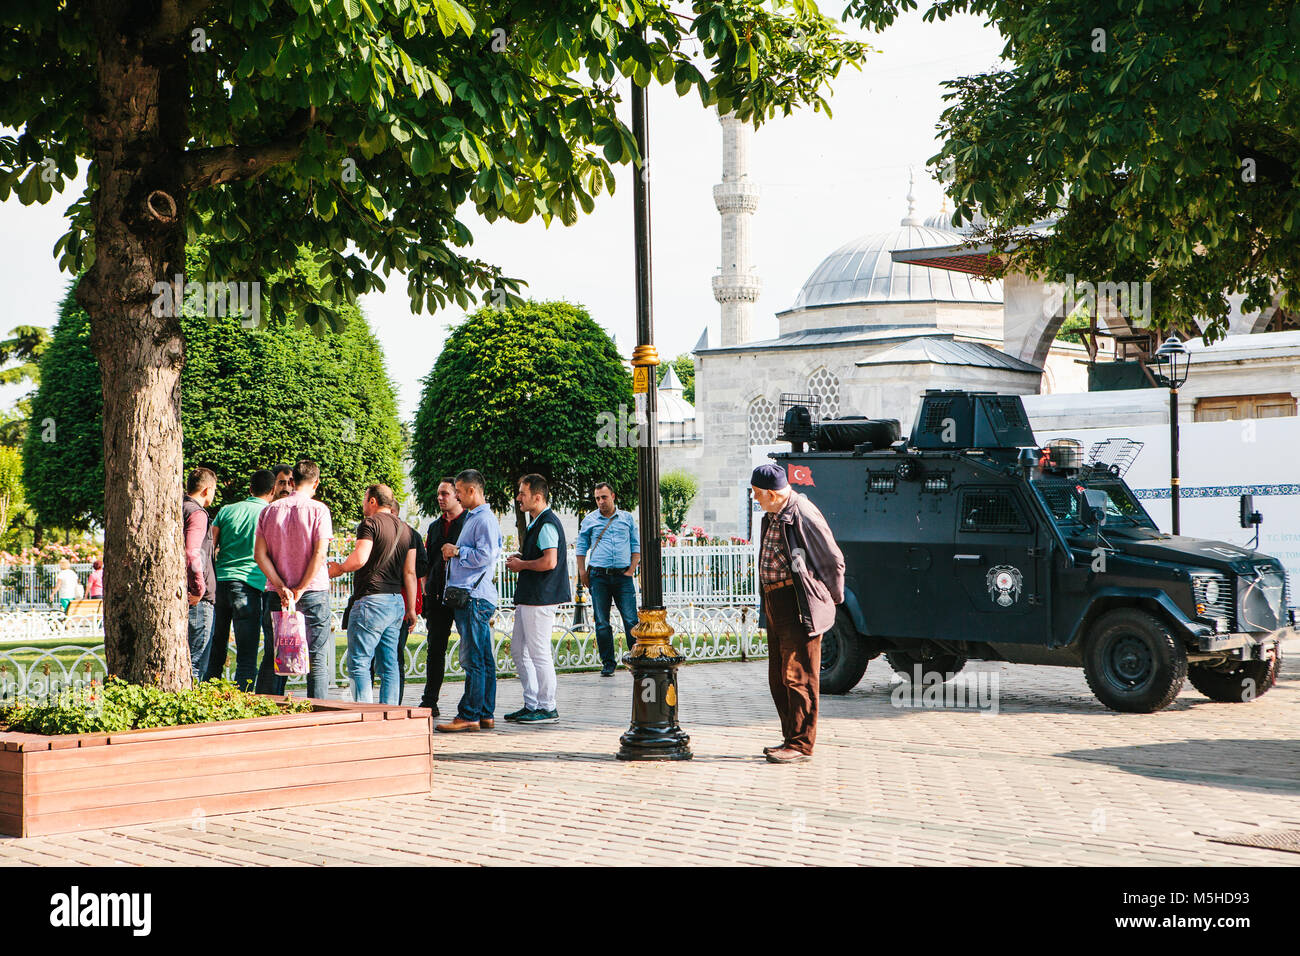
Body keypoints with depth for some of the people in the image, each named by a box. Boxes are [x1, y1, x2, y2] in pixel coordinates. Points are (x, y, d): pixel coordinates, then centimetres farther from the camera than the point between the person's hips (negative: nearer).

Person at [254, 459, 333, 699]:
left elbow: (259, 554, -1)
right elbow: (319, 554, -13)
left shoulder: (269, 510, 7)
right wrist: (300, 590, -10)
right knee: (317, 660, 0)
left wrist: (281, 588, -6)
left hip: (276, 596, 3)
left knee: (272, 659, 9)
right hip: (313, 594, -3)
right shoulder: (318, 510, -5)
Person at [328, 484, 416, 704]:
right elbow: (410, 573, 15)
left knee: (358, 663, -4)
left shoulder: (370, 523, -7)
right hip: (396, 602, 8)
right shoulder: (406, 529, 16)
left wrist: (339, 568, -2)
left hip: (371, 600, -8)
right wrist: (411, 608, 16)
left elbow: (359, 559, -21)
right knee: (388, 665, 10)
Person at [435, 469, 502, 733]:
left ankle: (469, 716, -10)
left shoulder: (485, 519, -11)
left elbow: (486, 555, -21)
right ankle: (485, 715, 13)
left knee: (474, 659, -9)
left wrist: (457, 551, -9)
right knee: (483, 658, 11)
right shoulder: (471, 518, 22)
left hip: (475, 597, -11)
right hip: (467, 596, 11)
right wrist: (453, 553, 11)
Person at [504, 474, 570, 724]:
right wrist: (519, 559, 12)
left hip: (540, 599, -11)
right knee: (518, 650, 13)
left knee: (539, 652, -5)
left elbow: (549, 562, -26)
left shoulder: (547, 524, -15)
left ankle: (547, 708, 2)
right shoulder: (537, 523, 18)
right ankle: (531, 705, 18)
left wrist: (522, 564, -12)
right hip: (529, 597, 11)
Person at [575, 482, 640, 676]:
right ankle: (607, 663, 8)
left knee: (631, 620, -6)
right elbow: (581, 548, 14)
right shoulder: (589, 521, 9)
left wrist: (631, 570, 2)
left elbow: (636, 545, 12)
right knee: (601, 622, 1)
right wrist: (582, 572, 4)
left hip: (623, 575, 0)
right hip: (598, 577, 0)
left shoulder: (627, 518, 10)